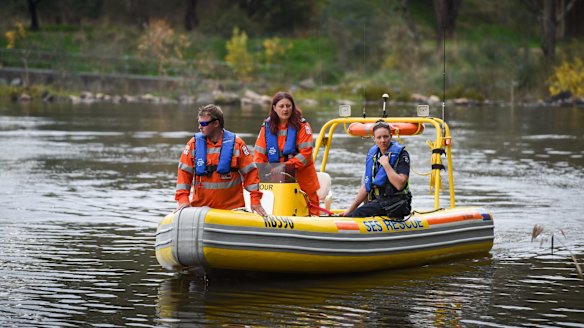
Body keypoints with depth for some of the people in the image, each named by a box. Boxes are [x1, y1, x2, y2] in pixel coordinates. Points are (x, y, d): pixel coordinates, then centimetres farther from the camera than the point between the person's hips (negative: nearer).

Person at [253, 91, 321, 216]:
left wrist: (285, 166, -24)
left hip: (302, 176, -3)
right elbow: (259, 154, 1)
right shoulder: (267, 127, 2)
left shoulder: (302, 126, -8)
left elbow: (305, 154, -16)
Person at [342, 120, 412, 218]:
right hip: (377, 201, 7)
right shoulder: (372, 155, 12)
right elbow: (366, 186, 17)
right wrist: (350, 209, 14)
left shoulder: (401, 154, -7)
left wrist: (386, 164, -16)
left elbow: (400, 185, -18)